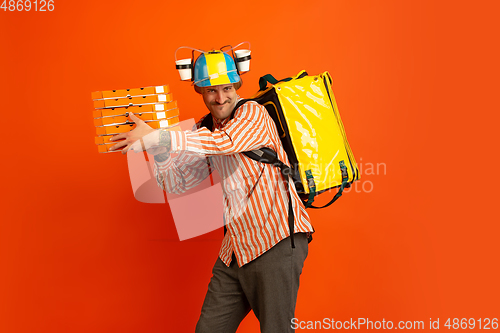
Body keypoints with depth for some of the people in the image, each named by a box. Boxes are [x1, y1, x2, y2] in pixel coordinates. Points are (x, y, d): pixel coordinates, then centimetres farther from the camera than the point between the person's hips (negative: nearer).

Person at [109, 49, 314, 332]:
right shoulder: (205, 130, 12)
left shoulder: (253, 112, -8)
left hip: (277, 241, -7)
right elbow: (177, 182, 10)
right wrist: (159, 152, -10)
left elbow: (225, 141, -29)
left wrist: (158, 137, -28)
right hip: (236, 248, 7)